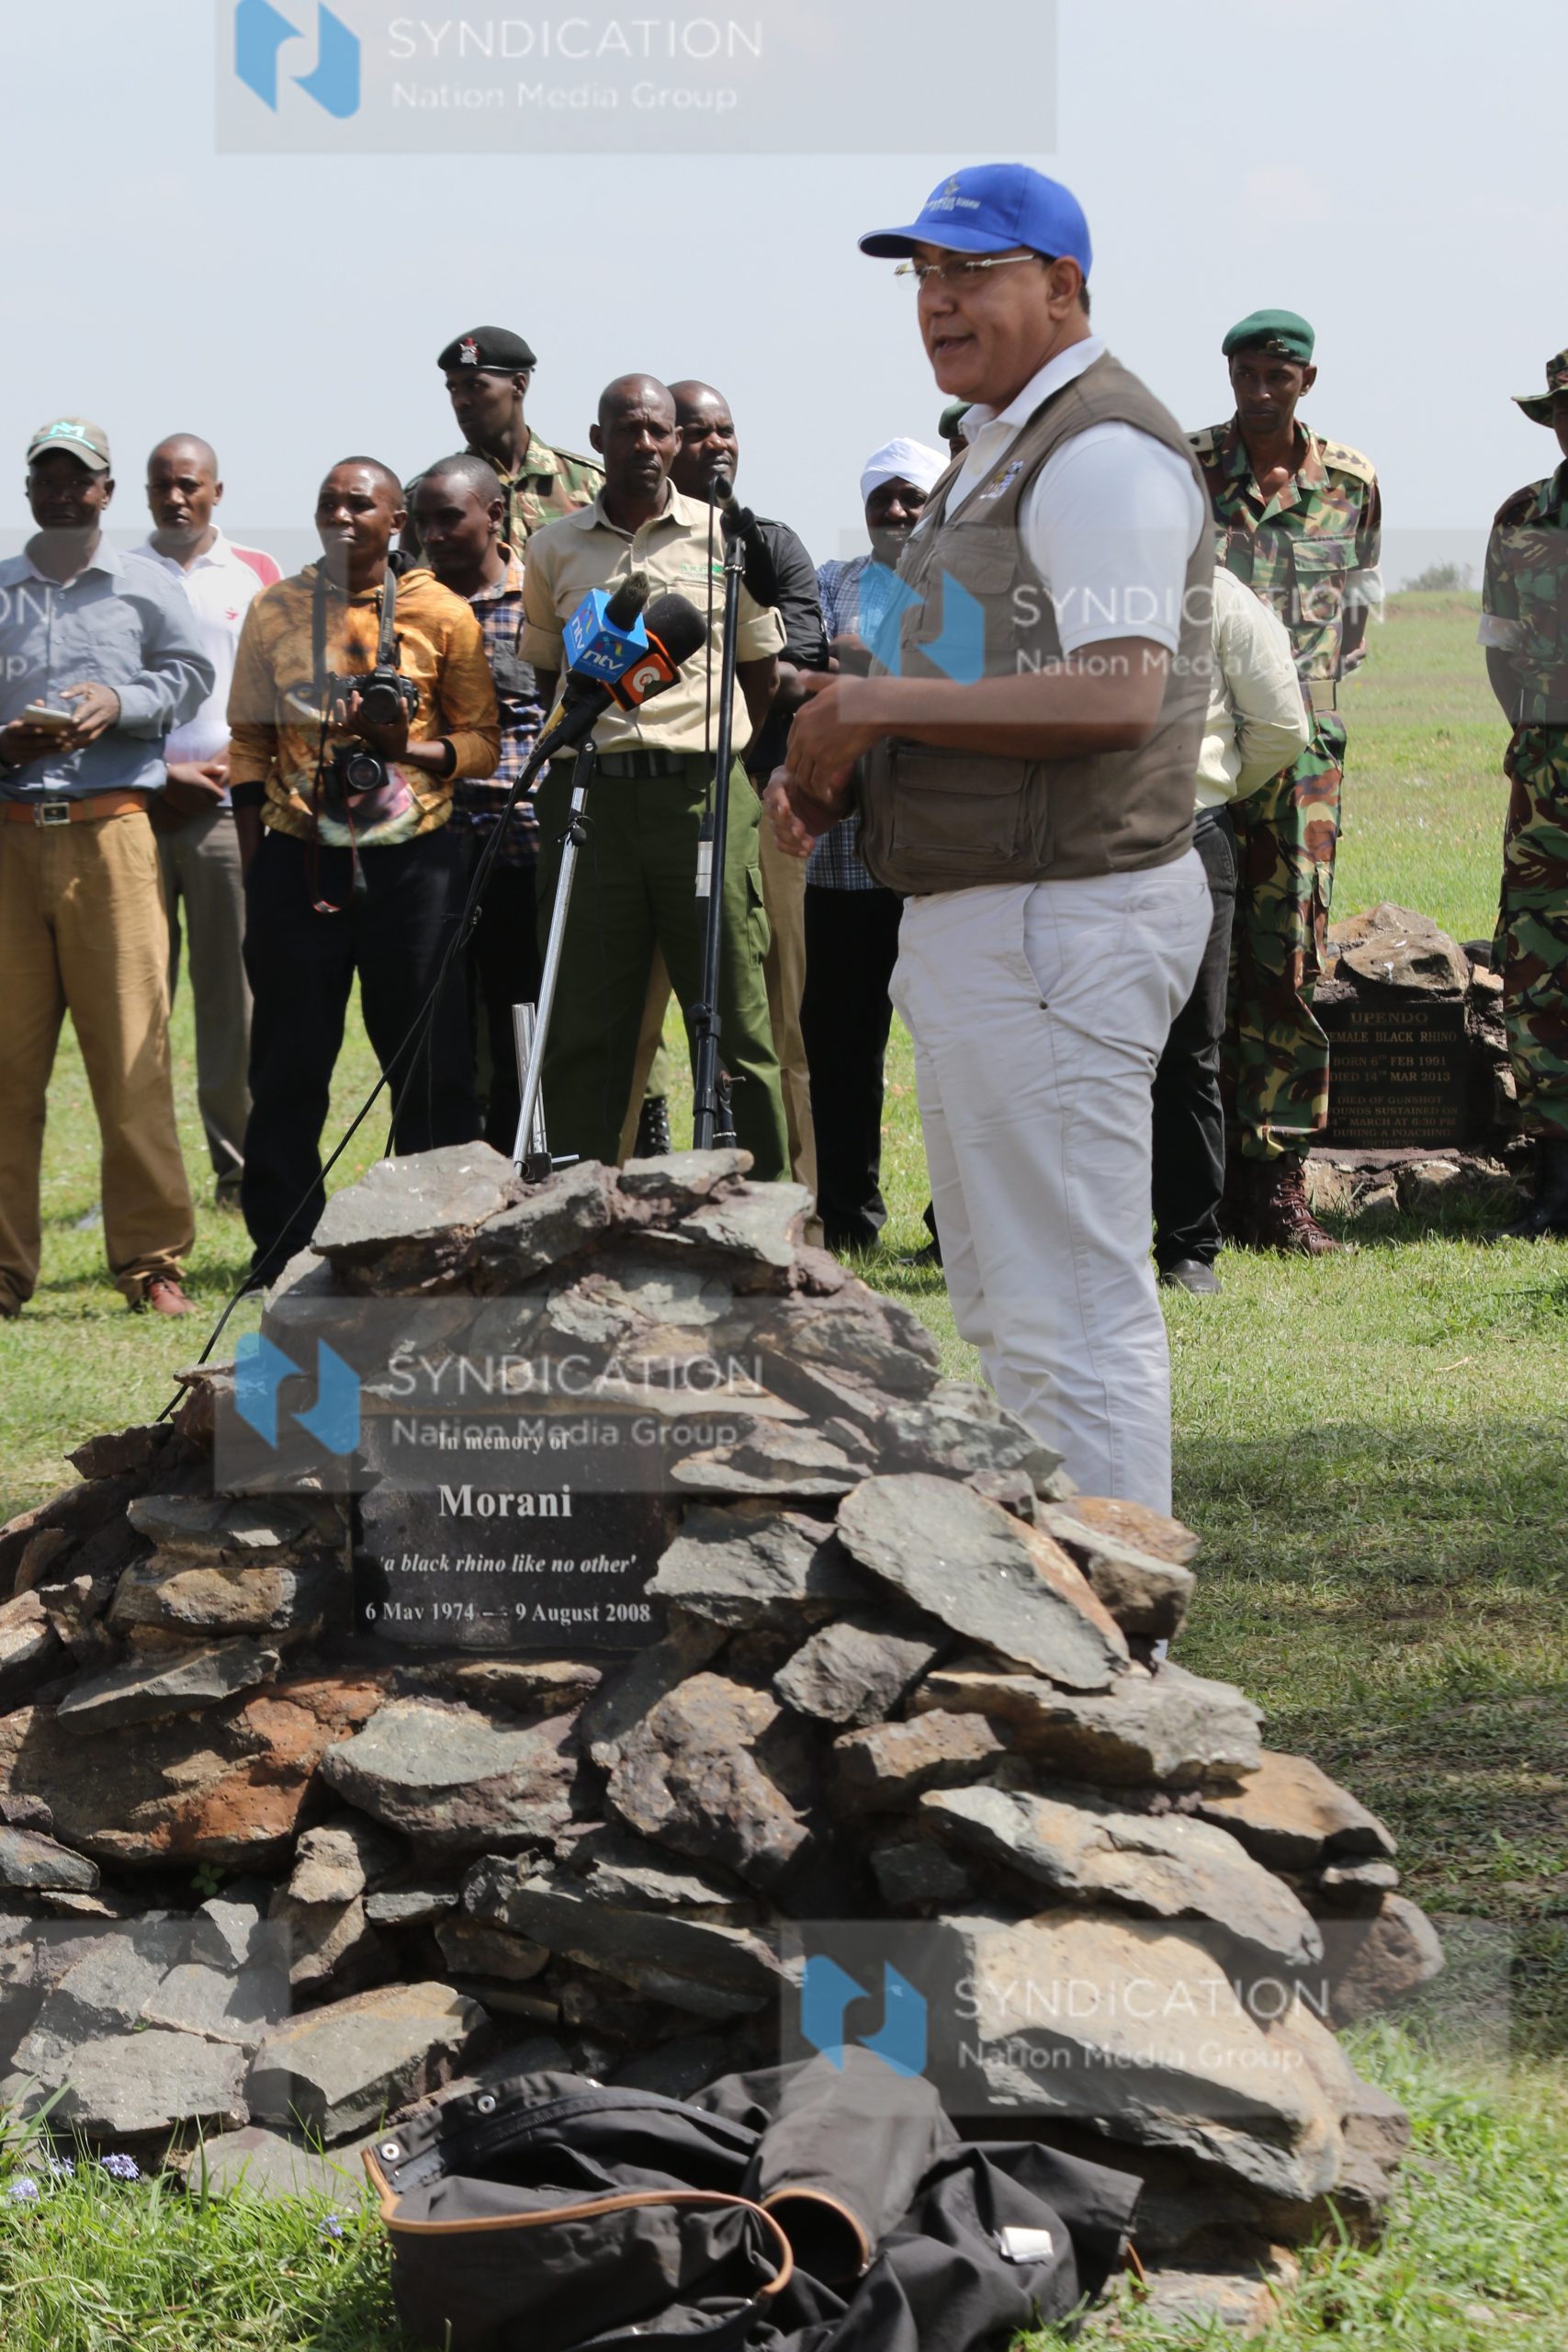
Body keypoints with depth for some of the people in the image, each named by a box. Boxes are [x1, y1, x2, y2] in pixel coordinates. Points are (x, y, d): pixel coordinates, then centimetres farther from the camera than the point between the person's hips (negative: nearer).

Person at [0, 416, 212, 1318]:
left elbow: (190, 676, 8)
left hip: (112, 830, -1)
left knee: (131, 1048, -6)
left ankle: (152, 1258, -1)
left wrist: (119, 703, -9)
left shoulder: (146, 588, 14)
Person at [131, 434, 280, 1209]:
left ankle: (240, 1169, 2)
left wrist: (218, 771, -5)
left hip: (227, 805, 0)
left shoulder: (254, 574, 12)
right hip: (135, 804, 0)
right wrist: (161, 774, -4)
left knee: (232, 994, -2)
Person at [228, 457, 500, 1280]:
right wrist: (254, 862, 4)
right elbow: (249, 742, 10)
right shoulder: (275, 610, 8)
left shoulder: (443, 614, 2)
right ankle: (281, 1246, 11)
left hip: (415, 854, -1)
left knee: (427, 1058, 1)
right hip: (298, 858, 1)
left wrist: (405, 746, -16)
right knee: (290, 1058, 3)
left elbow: (482, 740, 3)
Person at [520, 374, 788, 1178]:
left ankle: (761, 1196, 2)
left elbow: (763, 675, 14)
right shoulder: (554, 549, 12)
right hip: (589, 793, 2)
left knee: (734, 1012, -2)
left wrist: (737, 776, 11)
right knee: (583, 1020, 3)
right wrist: (566, 774, 12)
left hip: (704, 789, -1)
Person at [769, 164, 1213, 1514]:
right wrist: (839, 760, 8)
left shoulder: (1102, 450, -15)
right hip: (974, 921, 12)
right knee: (1001, 1302, 18)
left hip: (1061, 924, -12)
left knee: (1074, 1310, -10)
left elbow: (1115, 695, -26)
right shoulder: (1001, 448, 19)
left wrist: (877, 702, -20)